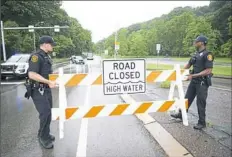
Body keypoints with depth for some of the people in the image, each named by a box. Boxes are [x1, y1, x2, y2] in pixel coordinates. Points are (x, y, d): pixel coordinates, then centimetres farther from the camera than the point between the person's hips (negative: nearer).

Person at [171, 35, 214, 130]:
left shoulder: (207, 55, -15)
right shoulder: (196, 54, 9)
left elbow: (208, 71, -21)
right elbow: (188, 65, 21)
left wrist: (193, 75, -22)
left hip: (202, 82, -7)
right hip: (194, 81, 8)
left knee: (200, 103, 1)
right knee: (187, 99, 15)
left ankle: (202, 123, 15)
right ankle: (181, 114, 30)